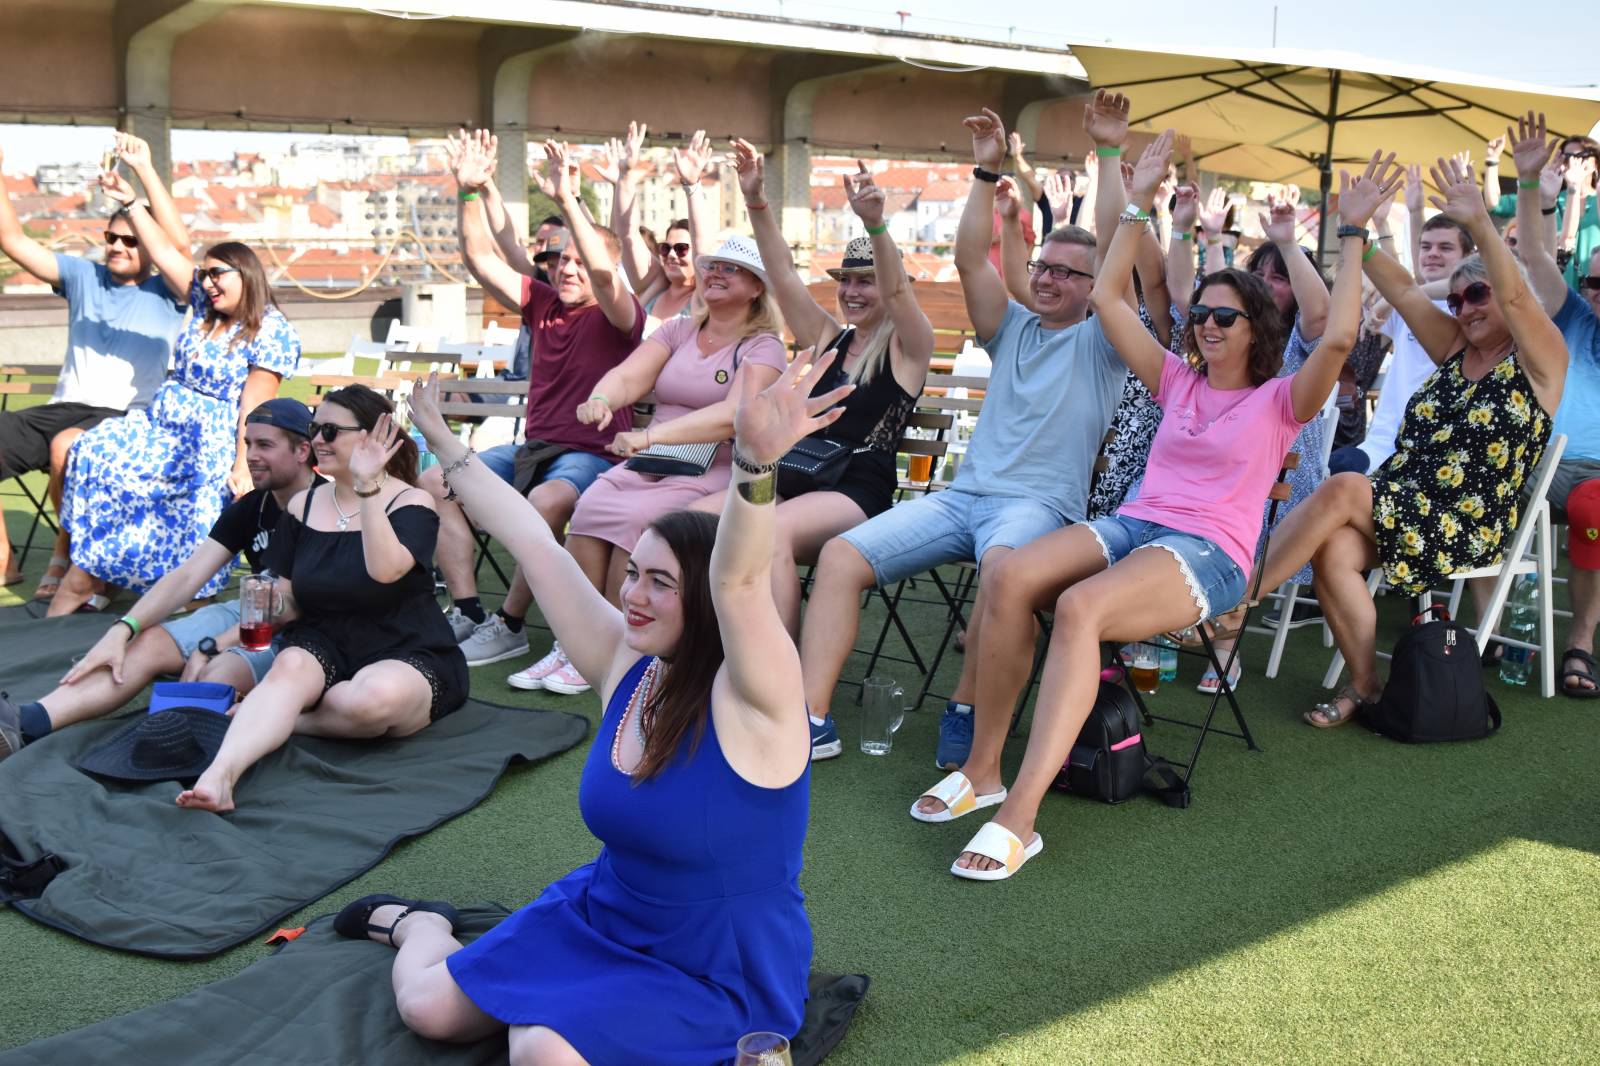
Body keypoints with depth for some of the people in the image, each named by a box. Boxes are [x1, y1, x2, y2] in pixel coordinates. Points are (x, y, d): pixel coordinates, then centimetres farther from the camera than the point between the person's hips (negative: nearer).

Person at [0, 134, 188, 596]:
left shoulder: (166, 295, 5)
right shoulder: (83, 276, 18)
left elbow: (181, 244, -15)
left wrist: (145, 170, -19)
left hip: (126, 418, -5)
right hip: (61, 409, 5)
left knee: (66, 446, -37)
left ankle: (69, 554, -13)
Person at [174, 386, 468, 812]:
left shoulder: (412, 503, -4)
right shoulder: (303, 505, 10)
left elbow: (385, 569, -26)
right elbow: (290, 602, 12)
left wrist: (367, 487, -29)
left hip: (408, 656, -3)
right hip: (326, 647, 3)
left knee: (377, 696, -37)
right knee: (290, 666, -32)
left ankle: (266, 717, -14)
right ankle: (220, 775, -52)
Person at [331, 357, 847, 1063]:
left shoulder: (747, 697, -24)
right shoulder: (626, 664, -6)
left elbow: (739, 579, -44)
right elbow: (533, 544, -1)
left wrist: (755, 459, -62)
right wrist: (445, 444, 5)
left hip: (715, 975, -6)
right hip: (600, 919, 6)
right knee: (428, 1008, 7)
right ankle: (417, 924, 38)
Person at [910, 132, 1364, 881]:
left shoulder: (1279, 401, 8)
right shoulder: (1178, 384, 22)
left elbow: (1338, 338, -12)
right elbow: (1107, 300, 21)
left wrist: (1352, 234, -8)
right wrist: (1139, 204, 19)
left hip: (1210, 554, -5)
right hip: (1134, 524, 5)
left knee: (1079, 607, -38)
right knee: (1012, 574, -28)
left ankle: (1020, 815, -41)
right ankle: (981, 770, -21)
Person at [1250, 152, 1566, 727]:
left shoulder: (1540, 361, 0)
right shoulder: (1454, 351, 16)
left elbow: (1516, 297, -19)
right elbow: (1403, 292, 7)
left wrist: (1480, 223, -33)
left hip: (1470, 526, -6)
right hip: (1399, 504, 6)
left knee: (1342, 488, -27)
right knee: (1334, 552, -27)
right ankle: (1363, 686, -14)